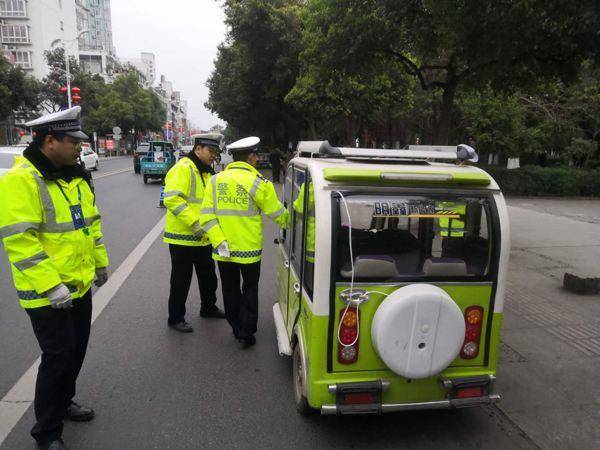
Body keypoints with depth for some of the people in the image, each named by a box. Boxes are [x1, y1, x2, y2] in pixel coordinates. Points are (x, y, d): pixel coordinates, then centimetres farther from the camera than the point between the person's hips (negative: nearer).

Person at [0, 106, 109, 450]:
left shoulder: (76, 176, 8)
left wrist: (100, 262, 18)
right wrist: (51, 285, -25)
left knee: (77, 349, 20)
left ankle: (63, 401, 43)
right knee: (59, 356, 0)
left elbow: (91, 221, 17)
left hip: (79, 285, 8)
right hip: (47, 292, -8)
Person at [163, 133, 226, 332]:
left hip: (203, 238, 9)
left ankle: (208, 307, 40)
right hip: (182, 238, -9)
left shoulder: (207, 172, 15)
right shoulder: (183, 168, -16)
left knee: (208, 276, 21)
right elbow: (172, 199, -27)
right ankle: (176, 318, 20)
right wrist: (194, 223, -29)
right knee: (181, 280, 4)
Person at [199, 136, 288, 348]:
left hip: (224, 250, 3)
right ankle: (247, 333, 17)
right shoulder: (258, 183, -12)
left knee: (230, 291, 19)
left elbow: (207, 215, -7)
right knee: (250, 290, 15)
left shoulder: (216, 180, 0)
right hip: (249, 250, -3)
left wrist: (219, 241, -8)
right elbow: (277, 214, -5)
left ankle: (237, 329, 33)